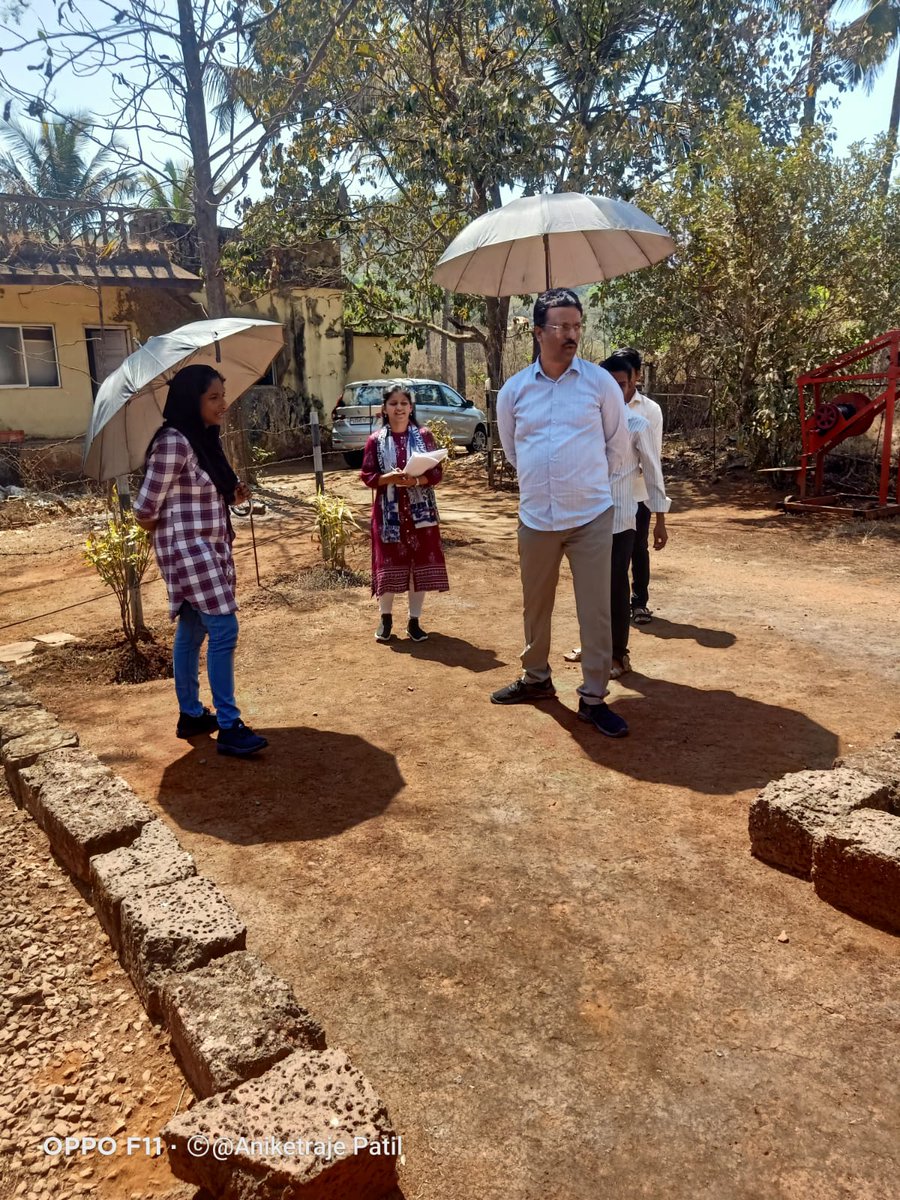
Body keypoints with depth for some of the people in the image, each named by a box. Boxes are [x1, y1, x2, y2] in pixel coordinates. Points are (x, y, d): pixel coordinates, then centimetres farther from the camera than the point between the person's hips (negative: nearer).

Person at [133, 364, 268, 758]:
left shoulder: (205, 439, 11)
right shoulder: (173, 443, -18)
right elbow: (145, 512, -18)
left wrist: (232, 496, 3)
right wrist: (172, 526, 1)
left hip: (210, 547, 9)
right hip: (187, 549, -9)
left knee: (191, 632, 15)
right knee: (223, 629, -11)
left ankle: (191, 715, 26)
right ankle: (228, 728, -6)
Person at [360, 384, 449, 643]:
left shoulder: (424, 436, 2)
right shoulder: (375, 441, 1)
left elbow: (437, 472, 0)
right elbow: (366, 476, 0)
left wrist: (417, 480, -19)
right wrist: (388, 478, -18)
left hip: (420, 512, 1)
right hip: (389, 512, 0)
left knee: (421, 564, 3)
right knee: (388, 564, 3)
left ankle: (414, 620, 16)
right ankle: (385, 618, 21)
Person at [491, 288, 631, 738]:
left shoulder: (600, 381, -3)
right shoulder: (513, 390, 1)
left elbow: (618, 442, 9)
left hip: (591, 516, -2)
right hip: (536, 517, 2)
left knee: (596, 610, 0)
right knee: (536, 606, 15)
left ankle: (593, 697, 12)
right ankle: (536, 679, 35)